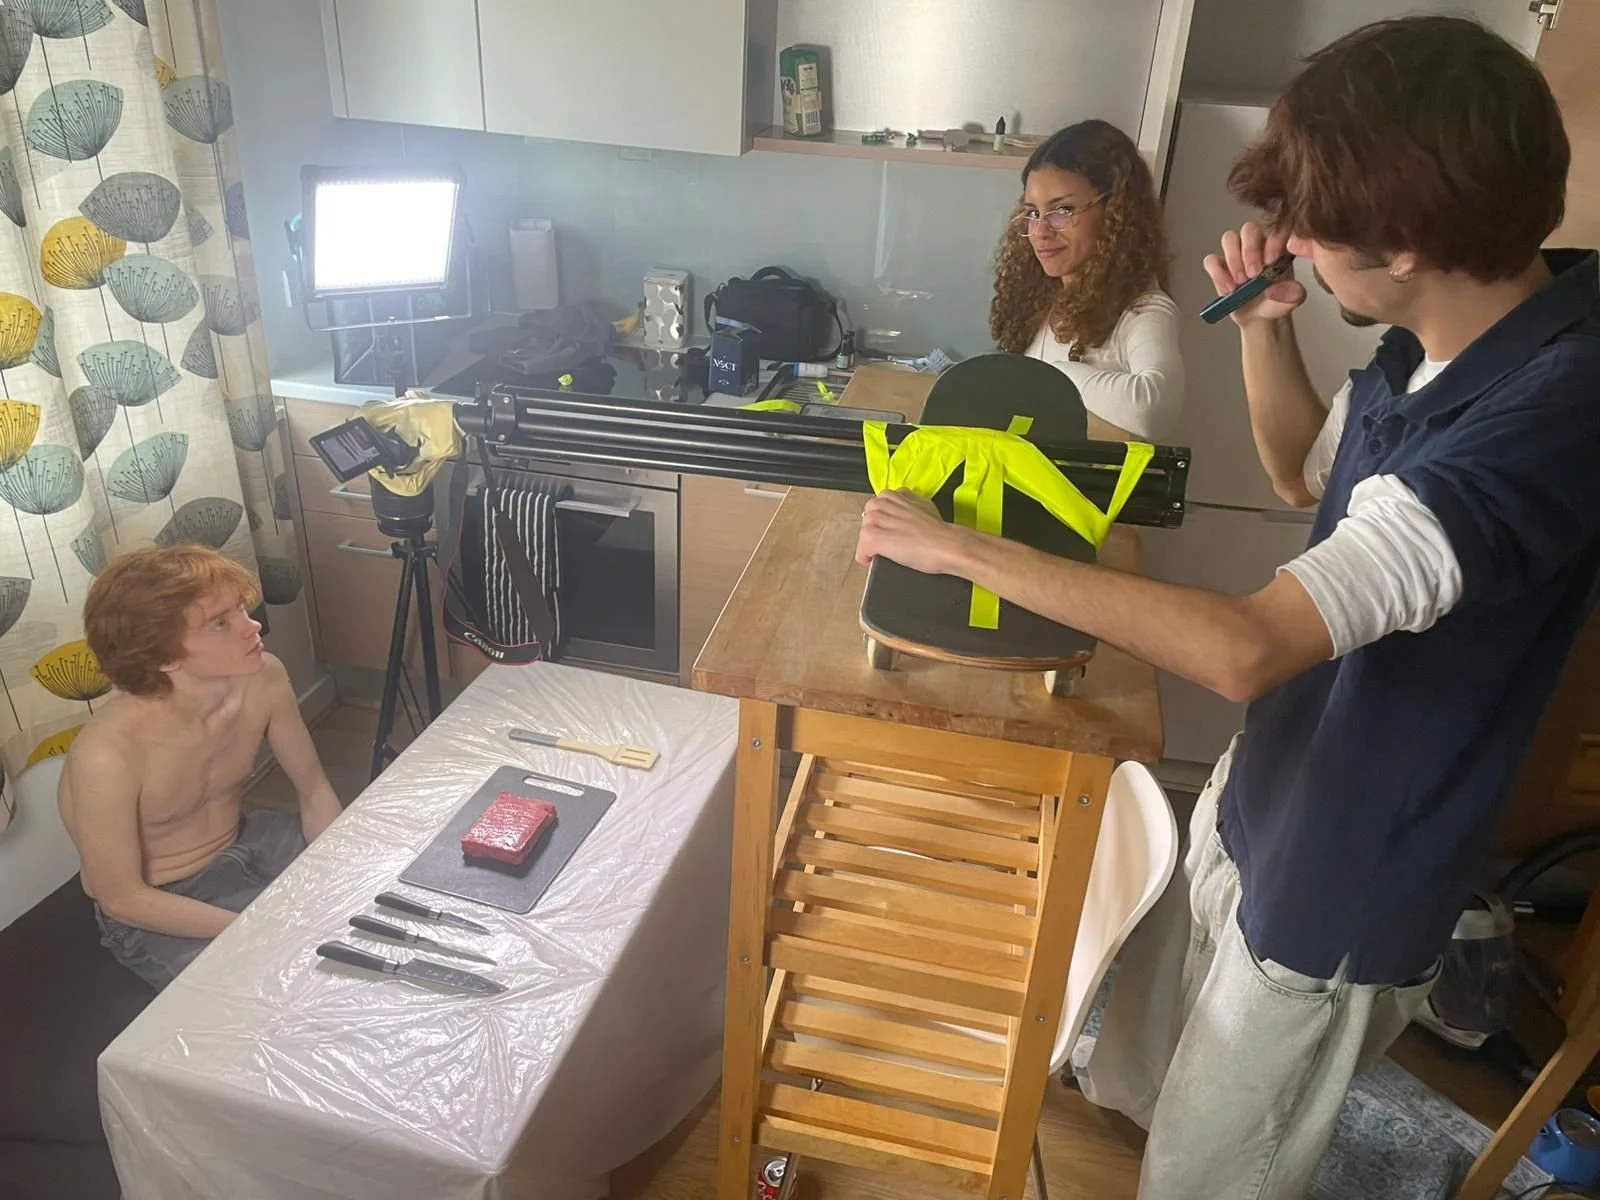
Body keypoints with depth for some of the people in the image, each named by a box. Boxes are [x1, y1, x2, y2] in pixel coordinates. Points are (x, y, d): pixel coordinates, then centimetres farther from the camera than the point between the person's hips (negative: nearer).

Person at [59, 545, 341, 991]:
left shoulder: (264, 678, -19)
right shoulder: (107, 757, -34)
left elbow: (314, 791, -5)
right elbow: (122, 898, -21)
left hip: (244, 844, 5)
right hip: (152, 911, -5)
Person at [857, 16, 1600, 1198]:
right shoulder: (1438, 338, -6)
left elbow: (1244, 647, -40)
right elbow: (1306, 471, 12)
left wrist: (967, 550, -33)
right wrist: (1265, 330, -7)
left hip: (1335, 888, -7)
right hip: (1264, 799, 8)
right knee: (1164, 1077, 30)